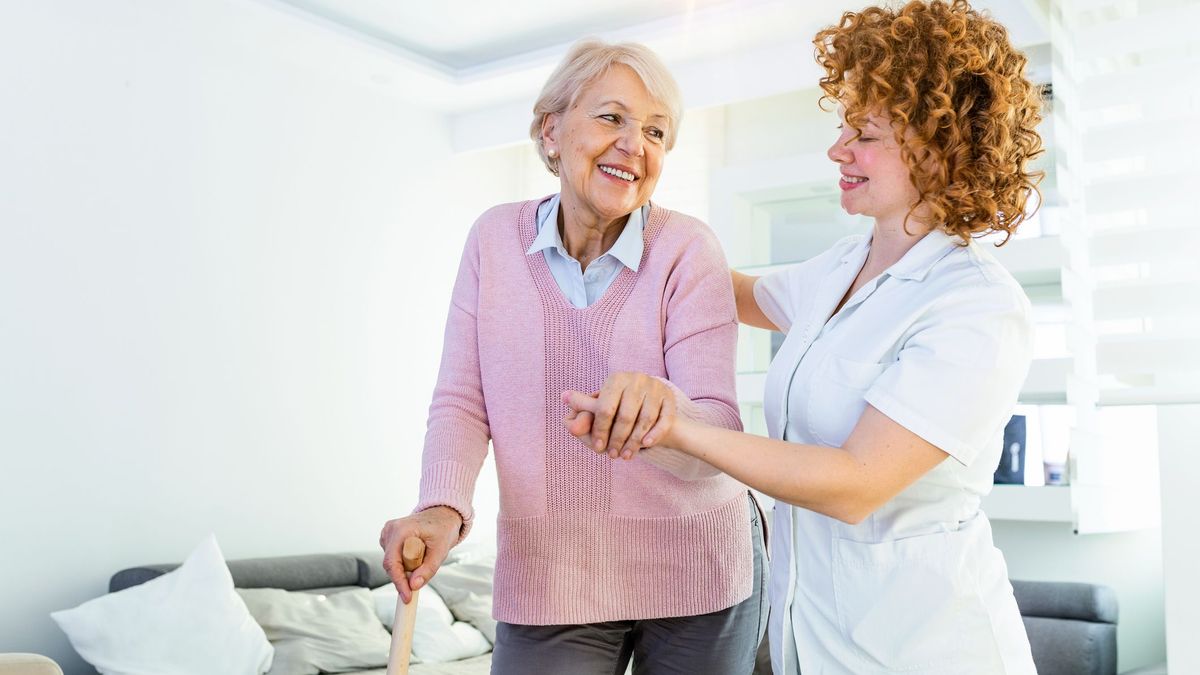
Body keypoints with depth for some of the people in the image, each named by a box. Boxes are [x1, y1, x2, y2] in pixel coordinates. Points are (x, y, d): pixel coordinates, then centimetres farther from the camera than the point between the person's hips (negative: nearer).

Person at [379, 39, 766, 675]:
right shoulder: (496, 238, -3)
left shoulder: (688, 250, -12)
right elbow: (462, 403, -4)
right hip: (546, 579, 1)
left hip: (694, 571, -1)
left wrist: (663, 411, -41)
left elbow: (720, 436, -18)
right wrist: (443, 509, -23)